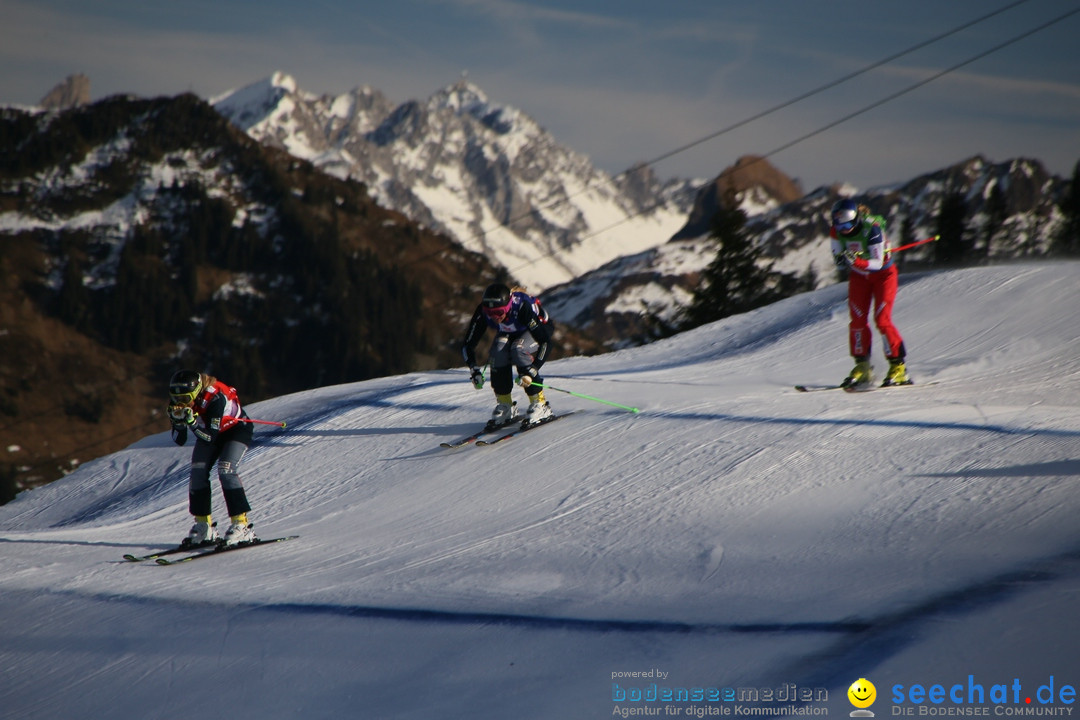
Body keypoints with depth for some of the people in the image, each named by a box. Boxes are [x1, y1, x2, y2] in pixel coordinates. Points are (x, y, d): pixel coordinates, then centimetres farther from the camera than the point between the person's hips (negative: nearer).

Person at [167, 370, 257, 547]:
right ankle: (203, 525, 0)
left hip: (236, 430, -6)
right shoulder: (179, 403, -19)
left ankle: (241, 525, -22)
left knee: (225, 470, -24)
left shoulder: (216, 398, -37)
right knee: (197, 472, -10)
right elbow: (179, 440, -16)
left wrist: (192, 421, -50)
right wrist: (178, 421, -34)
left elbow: (211, 436, -38)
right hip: (208, 433, 6)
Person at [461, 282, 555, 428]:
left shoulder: (522, 307, -40)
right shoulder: (483, 312, -29)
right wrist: (474, 370, -33)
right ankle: (505, 406, -12)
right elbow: (468, 345, -19)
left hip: (539, 328, -4)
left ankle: (540, 405, -21)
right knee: (498, 353, -27)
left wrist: (532, 371, -46)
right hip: (509, 333, 4)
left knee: (519, 350, -33)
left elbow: (545, 342, -38)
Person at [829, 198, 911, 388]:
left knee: (882, 320, -14)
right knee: (857, 320, -4)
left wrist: (856, 261, -47)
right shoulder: (837, 231, -15)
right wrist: (841, 259, -31)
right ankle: (862, 367, 7)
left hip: (883, 273, -5)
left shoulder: (873, 229, -32)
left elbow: (877, 263, -31)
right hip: (859, 276, 5)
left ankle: (898, 367, -7)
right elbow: (838, 260, -7)